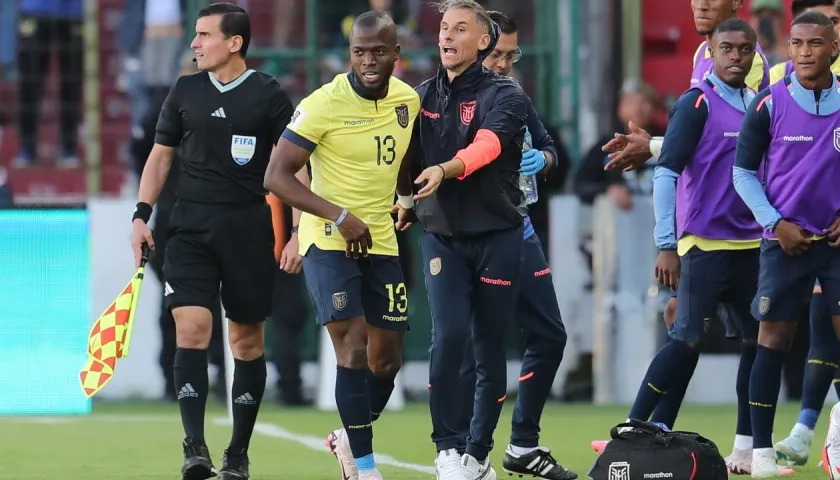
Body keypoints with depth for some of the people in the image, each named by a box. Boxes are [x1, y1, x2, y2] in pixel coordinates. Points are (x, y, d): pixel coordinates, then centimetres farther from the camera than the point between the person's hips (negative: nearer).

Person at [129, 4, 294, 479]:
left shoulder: (270, 95, -2)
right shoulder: (185, 92, 8)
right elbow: (161, 155, 16)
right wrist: (142, 214, 7)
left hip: (249, 228, -2)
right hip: (191, 226, 2)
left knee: (248, 339, 5)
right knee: (191, 327, -13)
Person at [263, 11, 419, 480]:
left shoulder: (408, 101, 2)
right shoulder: (323, 104, -16)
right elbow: (277, 176, -17)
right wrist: (341, 216, -24)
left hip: (382, 242, 6)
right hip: (329, 242, -6)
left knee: (387, 356, 9)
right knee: (353, 346, -16)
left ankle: (350, 439, 33)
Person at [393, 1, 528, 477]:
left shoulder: (504, 94, -6)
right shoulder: (424, 96, 8)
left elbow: (487, 144, -26)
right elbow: (410, 158, 23)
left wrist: (446, 170, -42)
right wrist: (406, 201, 10)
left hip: (497, 236, -2)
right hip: (442, 235, 2)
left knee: (490, 348, 3)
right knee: (448, 337, -15)